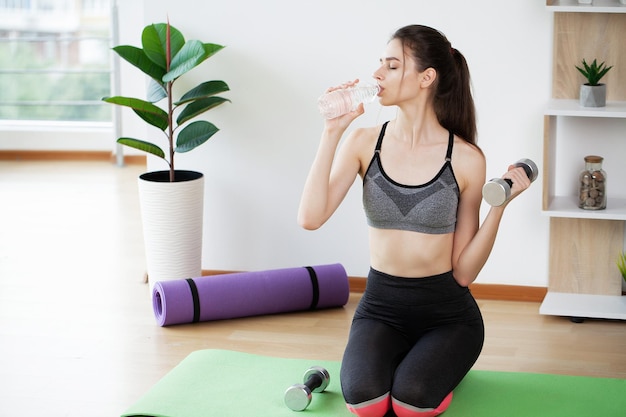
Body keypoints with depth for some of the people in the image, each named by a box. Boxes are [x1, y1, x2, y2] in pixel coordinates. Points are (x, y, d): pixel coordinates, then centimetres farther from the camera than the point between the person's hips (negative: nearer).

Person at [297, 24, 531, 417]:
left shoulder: (466, 159, -8)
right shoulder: (365, 142, -2)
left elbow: (464, 271, -6)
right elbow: (311, 218, -17)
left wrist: (498, 205, -19)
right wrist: (332, 132, -17)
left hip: (446, 311, -1)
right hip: (381, 307, 1)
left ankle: (439, 363, 9)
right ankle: (388, 360, 10)